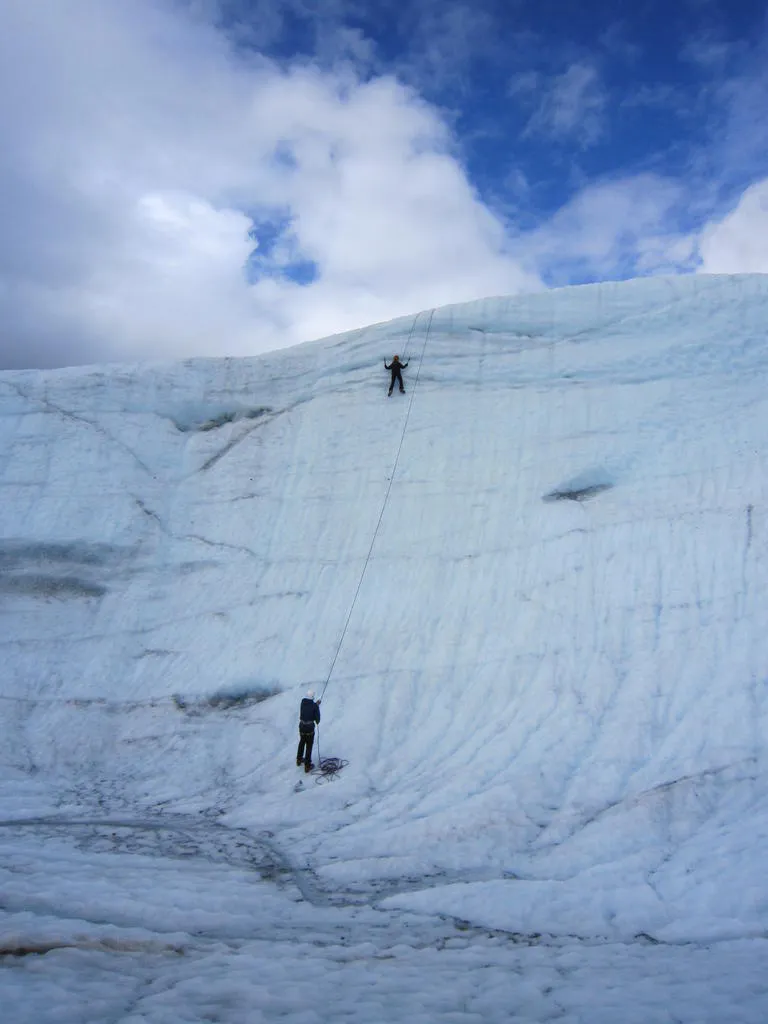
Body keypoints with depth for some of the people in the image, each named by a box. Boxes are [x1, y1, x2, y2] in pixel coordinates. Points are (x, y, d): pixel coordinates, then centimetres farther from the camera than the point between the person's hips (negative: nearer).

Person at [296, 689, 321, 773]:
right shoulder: (315, 706, -15)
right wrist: (318, 721, 14)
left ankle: (299, 760, 43)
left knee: (302, 742, 27)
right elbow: (317, 717, -8)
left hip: (301, 726, 5)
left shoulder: (302, 702, -2)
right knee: (309, 746, 8)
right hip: (310, 727, -5)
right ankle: (307, 766, 14)